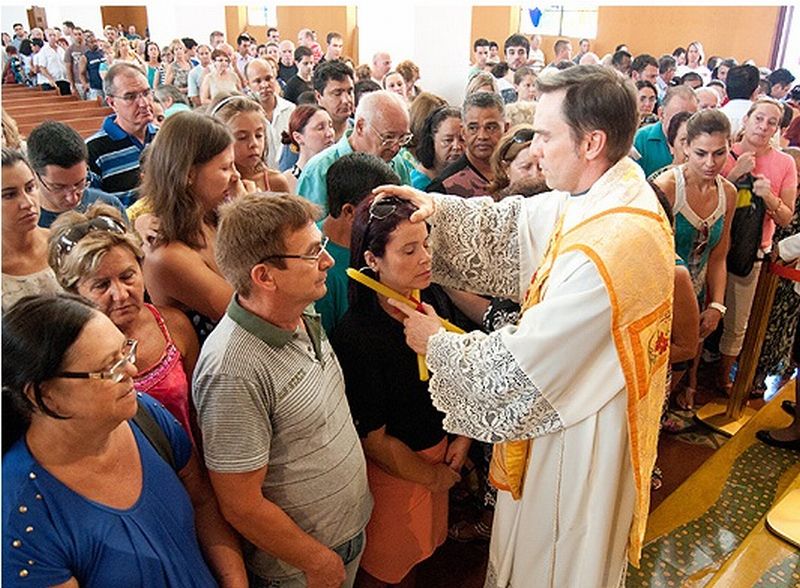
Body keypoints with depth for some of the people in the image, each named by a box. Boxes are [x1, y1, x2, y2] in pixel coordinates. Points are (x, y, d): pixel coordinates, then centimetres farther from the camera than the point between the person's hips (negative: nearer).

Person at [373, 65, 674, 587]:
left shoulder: (607, 250, -36)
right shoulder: (619, 188, -7)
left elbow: (521, 366, -28)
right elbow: (514, 223, 2)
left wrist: (437, 343, -13)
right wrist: (438, 207, -12)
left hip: (581, 432, -8)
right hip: (574, 385, 8)